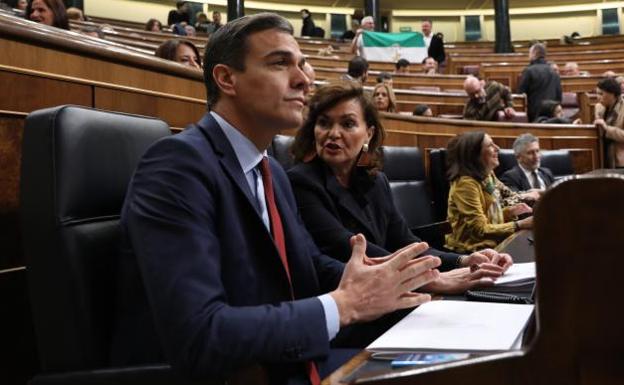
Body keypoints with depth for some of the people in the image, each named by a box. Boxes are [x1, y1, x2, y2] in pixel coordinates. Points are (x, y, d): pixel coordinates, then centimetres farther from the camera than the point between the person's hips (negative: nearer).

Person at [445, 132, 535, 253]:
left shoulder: (487, 177, 7)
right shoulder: (466, 184, -19)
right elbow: (480, 230, -20)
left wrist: (511, 211, 0)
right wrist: (520, 225, -19)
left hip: (491, 243, 8)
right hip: (473, 250, -8)